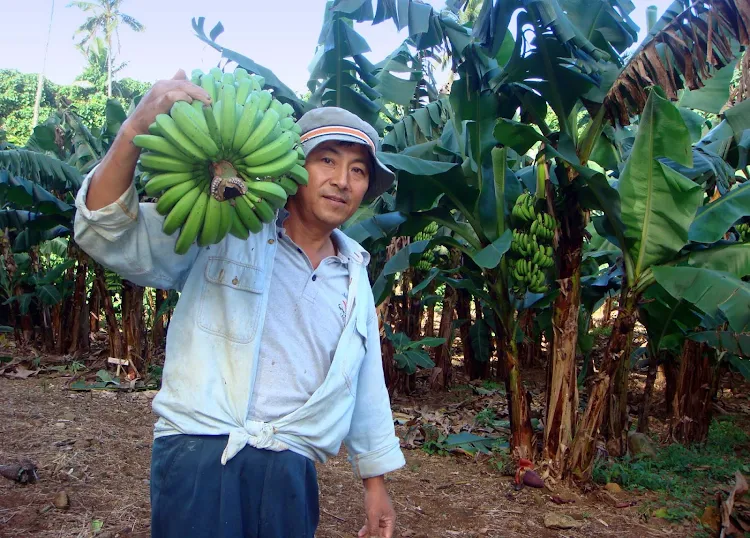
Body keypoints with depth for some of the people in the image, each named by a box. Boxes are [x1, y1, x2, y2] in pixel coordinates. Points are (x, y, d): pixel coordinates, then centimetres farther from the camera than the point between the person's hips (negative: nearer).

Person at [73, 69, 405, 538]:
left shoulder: (355, 276, 13)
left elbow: (365, 384, 18)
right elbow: (107, 235, -13)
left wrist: (376, 482, 20)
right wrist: (134, 132, -28)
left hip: (292, 472, 5)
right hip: (201, 457, -5)